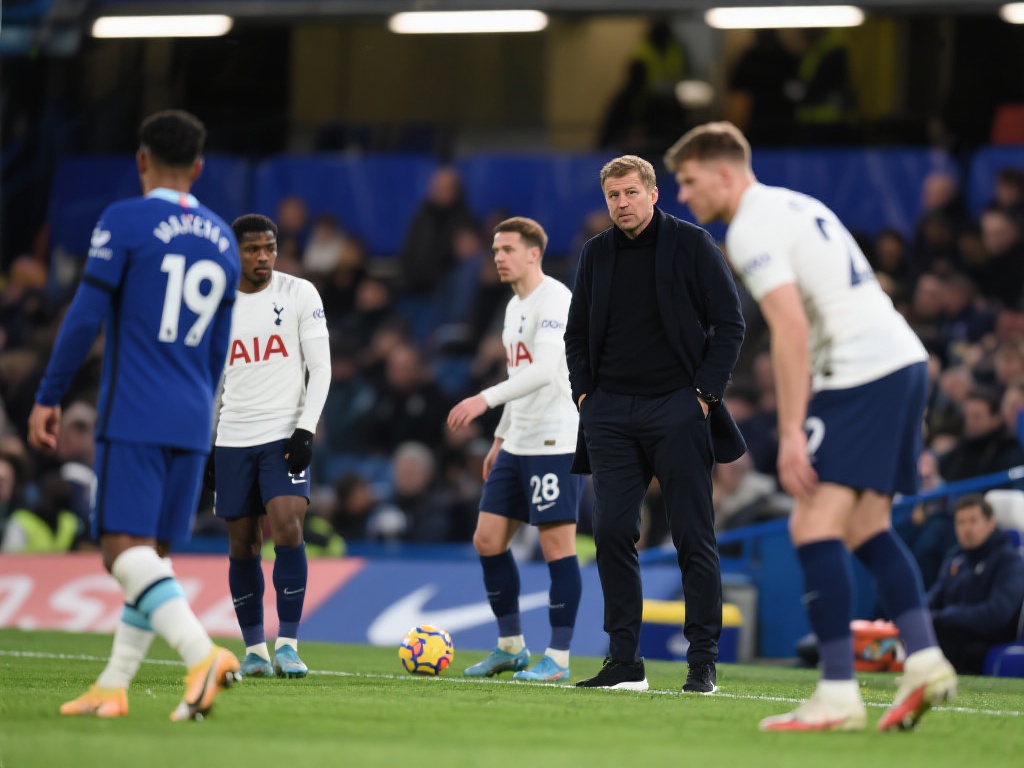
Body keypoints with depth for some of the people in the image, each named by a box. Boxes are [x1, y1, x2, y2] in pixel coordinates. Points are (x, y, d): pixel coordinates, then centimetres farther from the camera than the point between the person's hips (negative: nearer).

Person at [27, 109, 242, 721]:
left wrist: (48, 397, -2)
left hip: (132, 418, -6)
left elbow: (86, 317, -9)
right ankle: (113, 687, 12)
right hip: (192, 423, 6)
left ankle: (203, 654, -31)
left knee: (125, 549, -12)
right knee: (151, 554, 11)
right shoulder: (222, 240, 14)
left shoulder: (124, 222, -5)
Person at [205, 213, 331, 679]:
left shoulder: (299, 294, 0)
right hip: (231, 441, 3)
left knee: (287, 528, -19)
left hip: (284, 435, -3)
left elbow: (321, 368, -2)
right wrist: (206, 447, 10)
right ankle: (254, 649, 12)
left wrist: (305, 430, -12)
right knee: (242, 546, 3)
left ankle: (288, 644, -15)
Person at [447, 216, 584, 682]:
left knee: (556, 544, -7)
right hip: (518, 446, 10)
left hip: (555, 443, -10)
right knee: (488, 539, 7)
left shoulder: (554, 300, -13)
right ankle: (511, 647, 18)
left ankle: (558, 658, -3)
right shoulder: (515, 307, 17)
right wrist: (500, 437, 24)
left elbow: (545, 369, -25)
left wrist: (486, 399, -31)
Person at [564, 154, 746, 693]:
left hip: (677, 408, -4)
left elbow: (729, 324, -1)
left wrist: (704, 392, -8)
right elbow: (577, 333, 20)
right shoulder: (596, 254, 12)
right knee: (612, 533, -3)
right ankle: (624, 663, 3)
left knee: (694, 538, -1)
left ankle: (703, 663, 4)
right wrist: (583, 392, 6)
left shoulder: (692, 245, -1)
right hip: (612, 415, 4)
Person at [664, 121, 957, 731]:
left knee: (815, 525, -12)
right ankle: (925, 661, 3)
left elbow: (791, 329, -18)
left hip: (862, 371, -10)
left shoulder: (751, 228, -8)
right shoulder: (794, 206, 22)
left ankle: (838, 695, -17)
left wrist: (791, 432, -20)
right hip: (904, 358, 10)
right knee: (866, 528, 14)